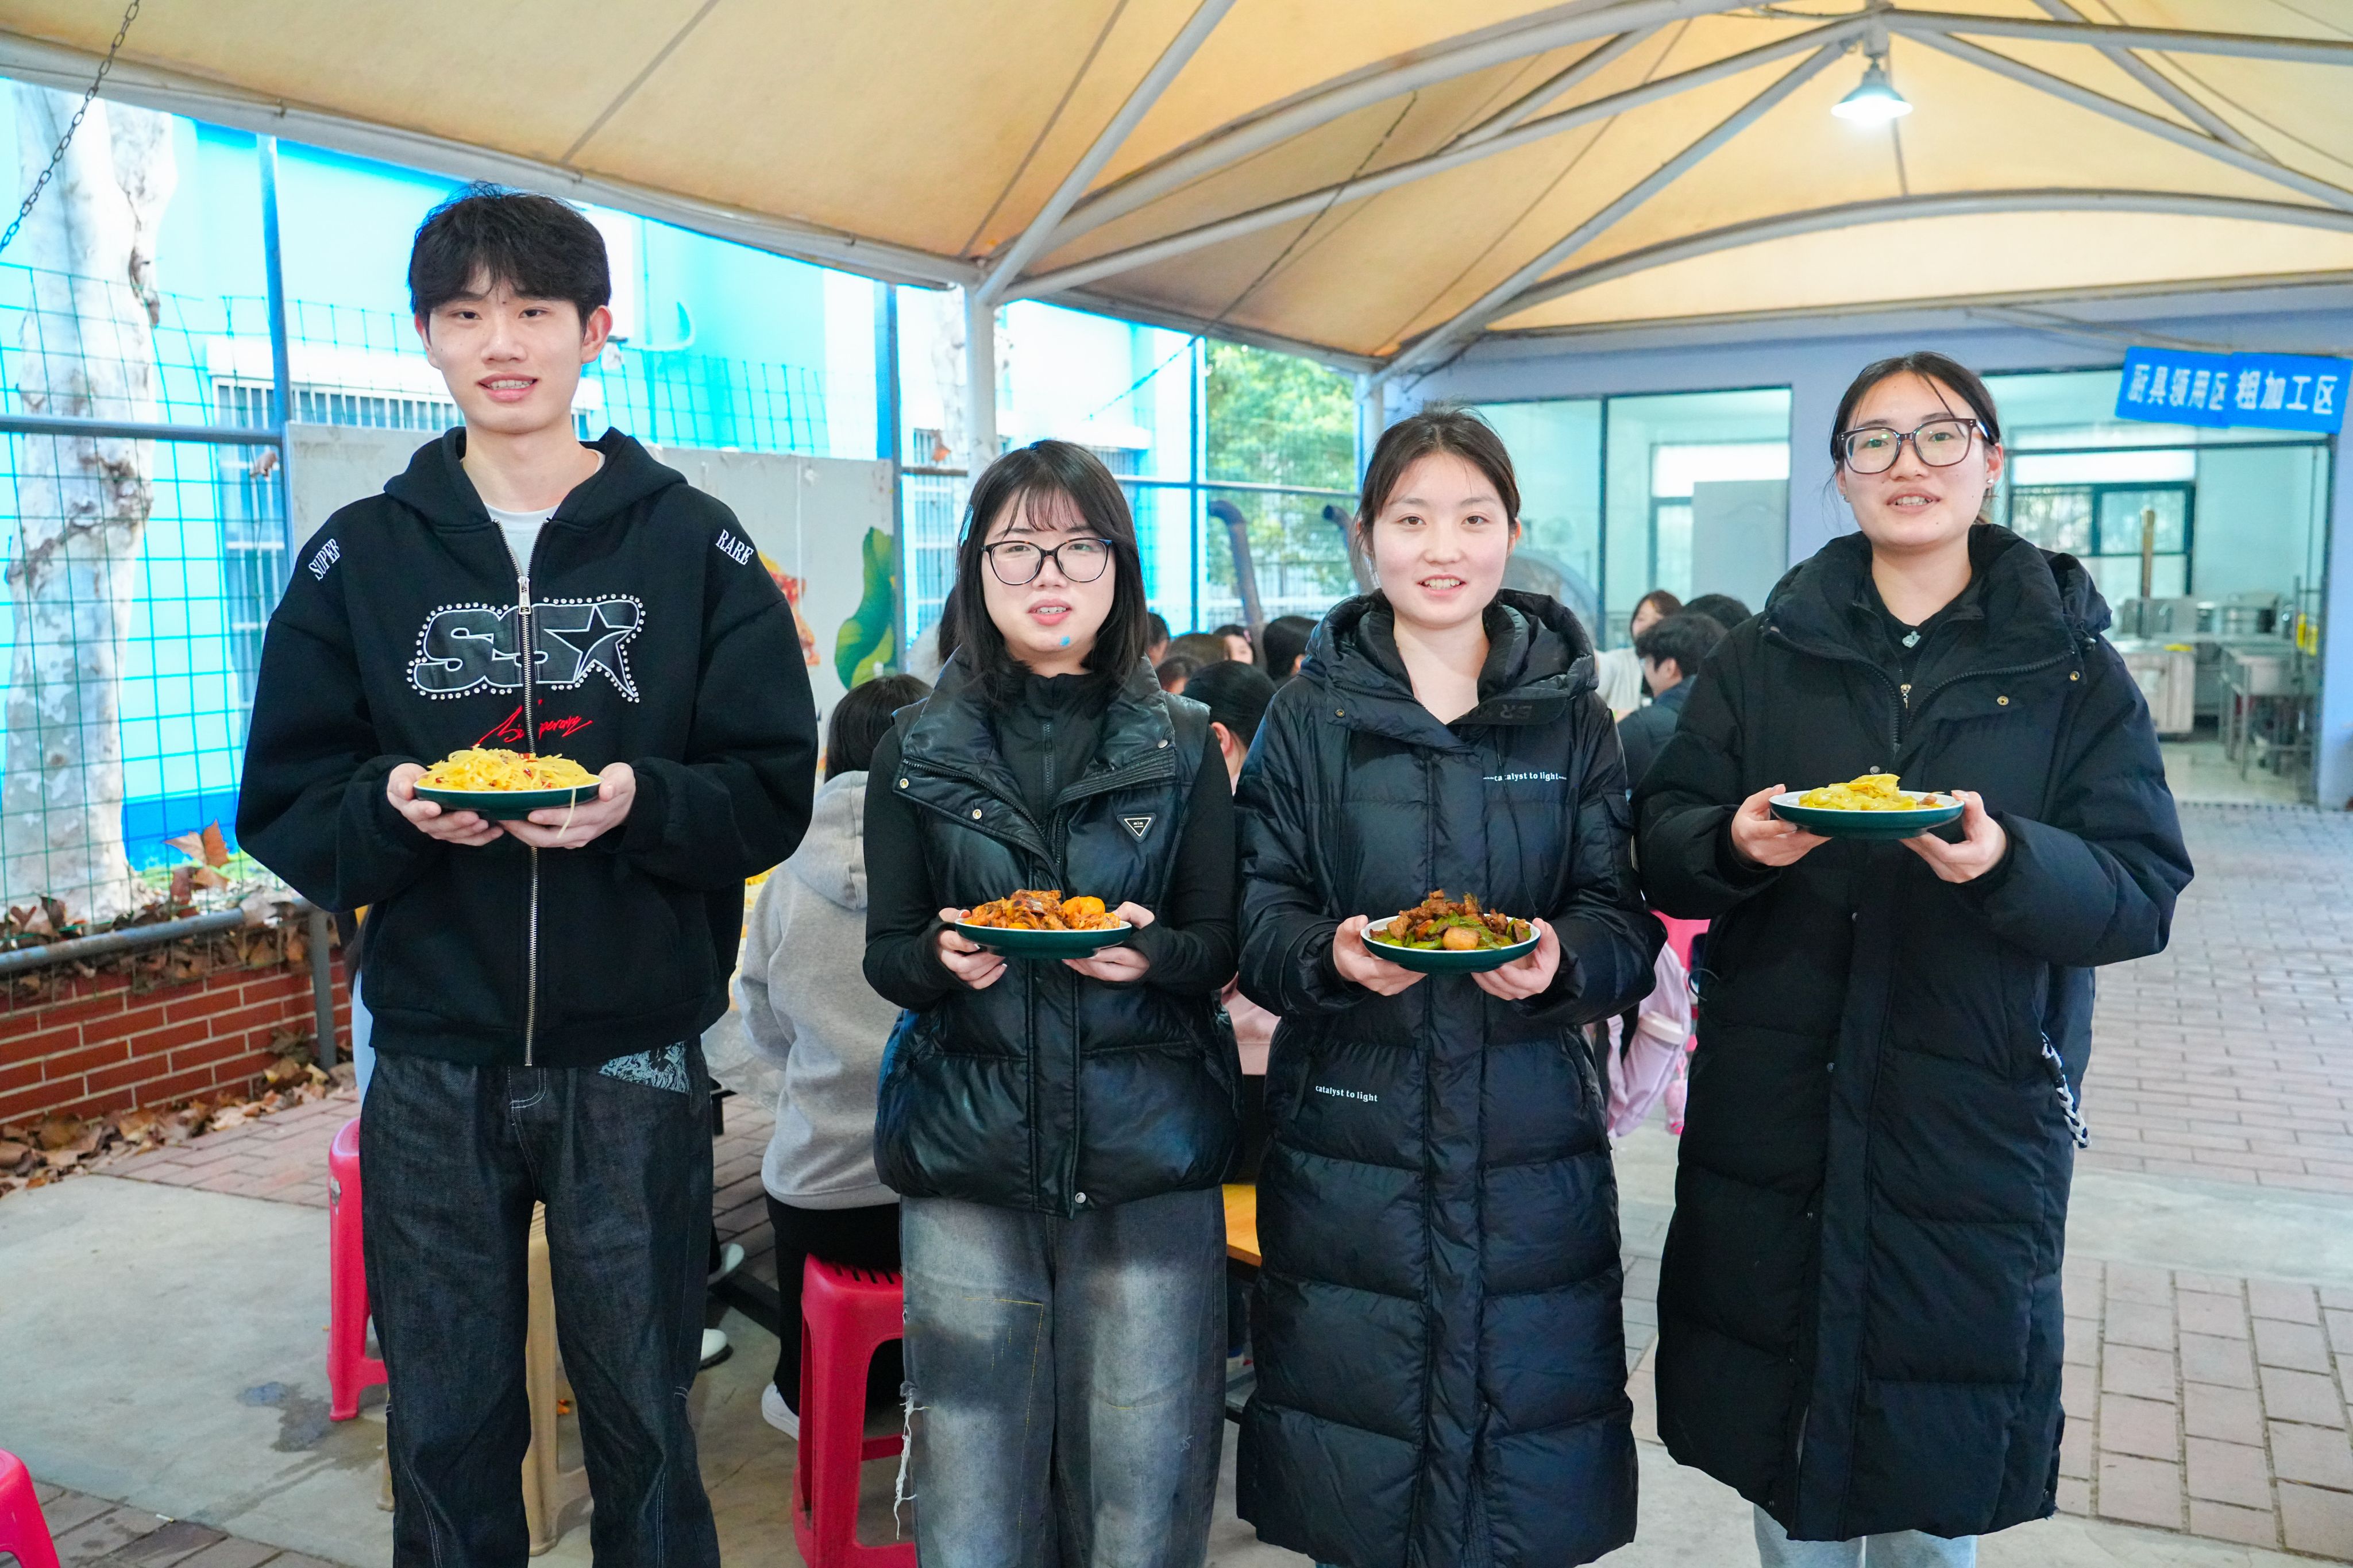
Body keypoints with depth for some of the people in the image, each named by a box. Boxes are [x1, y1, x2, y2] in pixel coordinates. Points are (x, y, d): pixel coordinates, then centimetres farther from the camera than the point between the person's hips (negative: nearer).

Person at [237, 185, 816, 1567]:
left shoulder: (696, 548, 1)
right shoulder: (359, 558, 6)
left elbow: (776, 795, -2)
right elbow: (285, 816, 5)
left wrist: (642, 802, -21)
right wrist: (390, 812, -16)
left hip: (636, 1063, -1)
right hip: (432, 1066, 2)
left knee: (644, 1425, 12)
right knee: (448, 1436, 14)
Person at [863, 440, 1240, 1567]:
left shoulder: (1183, 747, 6)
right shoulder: (918, 751, 6)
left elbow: (1220, 947, 6)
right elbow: (885, 955, 6)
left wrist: (1153, 953, -15)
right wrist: (944, 957, -16)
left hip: (1149, 1153, 0)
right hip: (969, 1148, 0)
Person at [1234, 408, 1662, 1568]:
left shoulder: (1573, 716, 5)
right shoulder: (1310, 715, 2)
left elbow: (1627, 917, 2)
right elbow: (1256, 913, 0)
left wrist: (1562, 957, -19)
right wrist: (1331, 954, -20)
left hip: (1529, 1143, 1)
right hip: (1348, 1134, 0)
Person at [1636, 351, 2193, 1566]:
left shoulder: (2071, 669, 3)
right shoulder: (1765, 656, 6)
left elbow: (2142, 893, -4)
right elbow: (1659, 844, 3)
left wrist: (2011, 862, -24)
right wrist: (1732, 842, -18)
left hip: (1973, 1113, -1)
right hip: (1775, 1102, 1)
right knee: (1783, 1464, 13)